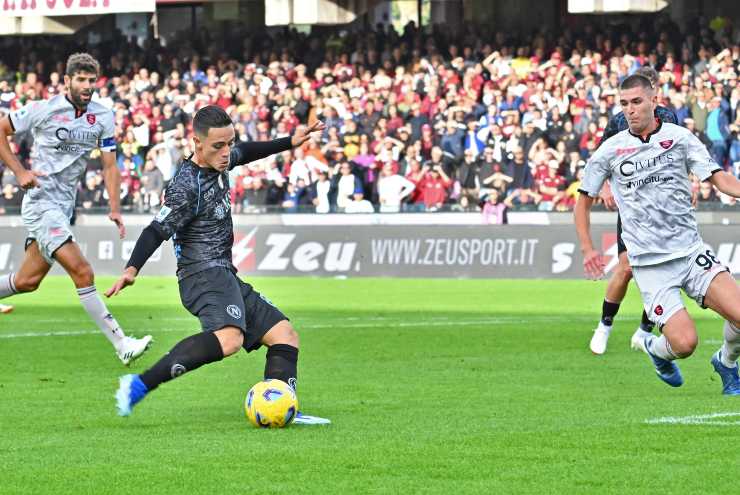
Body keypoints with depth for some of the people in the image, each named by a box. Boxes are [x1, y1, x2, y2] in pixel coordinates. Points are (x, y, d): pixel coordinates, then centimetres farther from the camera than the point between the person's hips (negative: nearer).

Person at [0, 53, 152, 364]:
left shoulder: (102, 117, 5)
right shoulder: (44, 110, -10)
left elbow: (109, 166, 10)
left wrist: (115, 209, 0)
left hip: (64, 205, 6)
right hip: (41, 201, -6)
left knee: (27, 281, 9)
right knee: (82, 272, -16)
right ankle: (121, 345, -16)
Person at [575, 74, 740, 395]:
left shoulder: (680, 138, 3)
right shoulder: (610, 151, 3)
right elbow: (584, 200, 14)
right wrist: (587, 249, 6)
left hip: (691, 251, 2)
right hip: (650, 265, -2)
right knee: (685, 343, -16)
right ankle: (656, 349, 21)